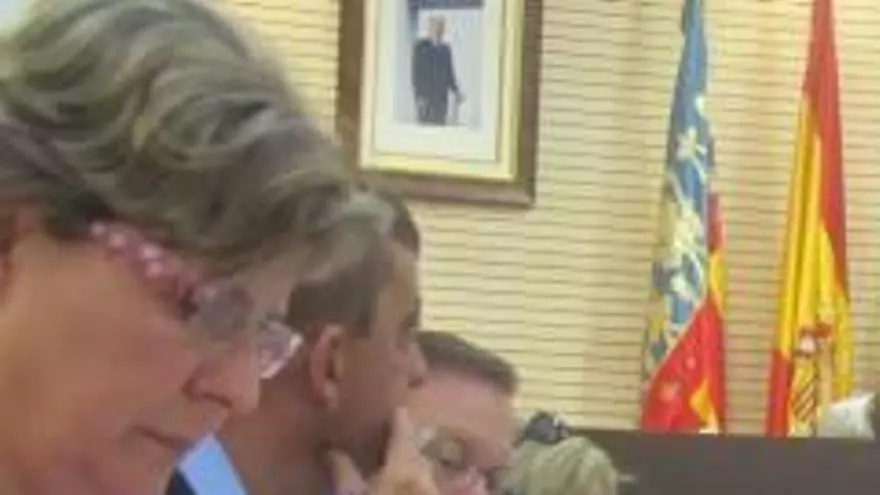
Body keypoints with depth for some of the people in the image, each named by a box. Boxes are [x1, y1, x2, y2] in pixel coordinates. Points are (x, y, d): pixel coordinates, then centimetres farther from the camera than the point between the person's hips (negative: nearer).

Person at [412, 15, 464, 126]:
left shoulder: (446, 49, 10)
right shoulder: (420, 46, -5)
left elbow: (449, 74, 15)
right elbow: (416, 72, -7)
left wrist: (456, 92, 3)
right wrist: (418, 95, -14)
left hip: (441, 98, 5)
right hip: (425, 96, -5)